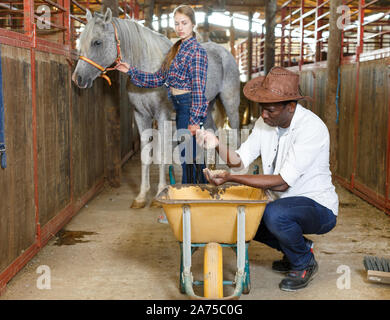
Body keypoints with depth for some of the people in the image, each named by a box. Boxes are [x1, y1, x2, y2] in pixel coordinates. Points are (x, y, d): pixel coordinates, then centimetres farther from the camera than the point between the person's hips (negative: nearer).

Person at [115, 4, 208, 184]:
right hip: (179, 108, 9)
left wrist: (194, 120, -21)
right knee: (194, 157, 16)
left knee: (189, 158, -3)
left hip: (189, 107, -9)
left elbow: (198, 87, -17)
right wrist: (130, 71, 12)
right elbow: (159, 78, 16)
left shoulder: (196, 50, -12)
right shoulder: (175, 50, 14)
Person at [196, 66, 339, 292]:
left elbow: (282, 182, -29)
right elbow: (240, 160, -2)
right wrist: (217, 145, -22)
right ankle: (298, 247, 13)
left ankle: (304, 263, -3)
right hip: (282, 203, 8)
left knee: (275, 213, -36)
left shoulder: (312, 128, -26)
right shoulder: (265, 122, -2)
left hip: (319, 207, -8)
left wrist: (230, 178, -32)